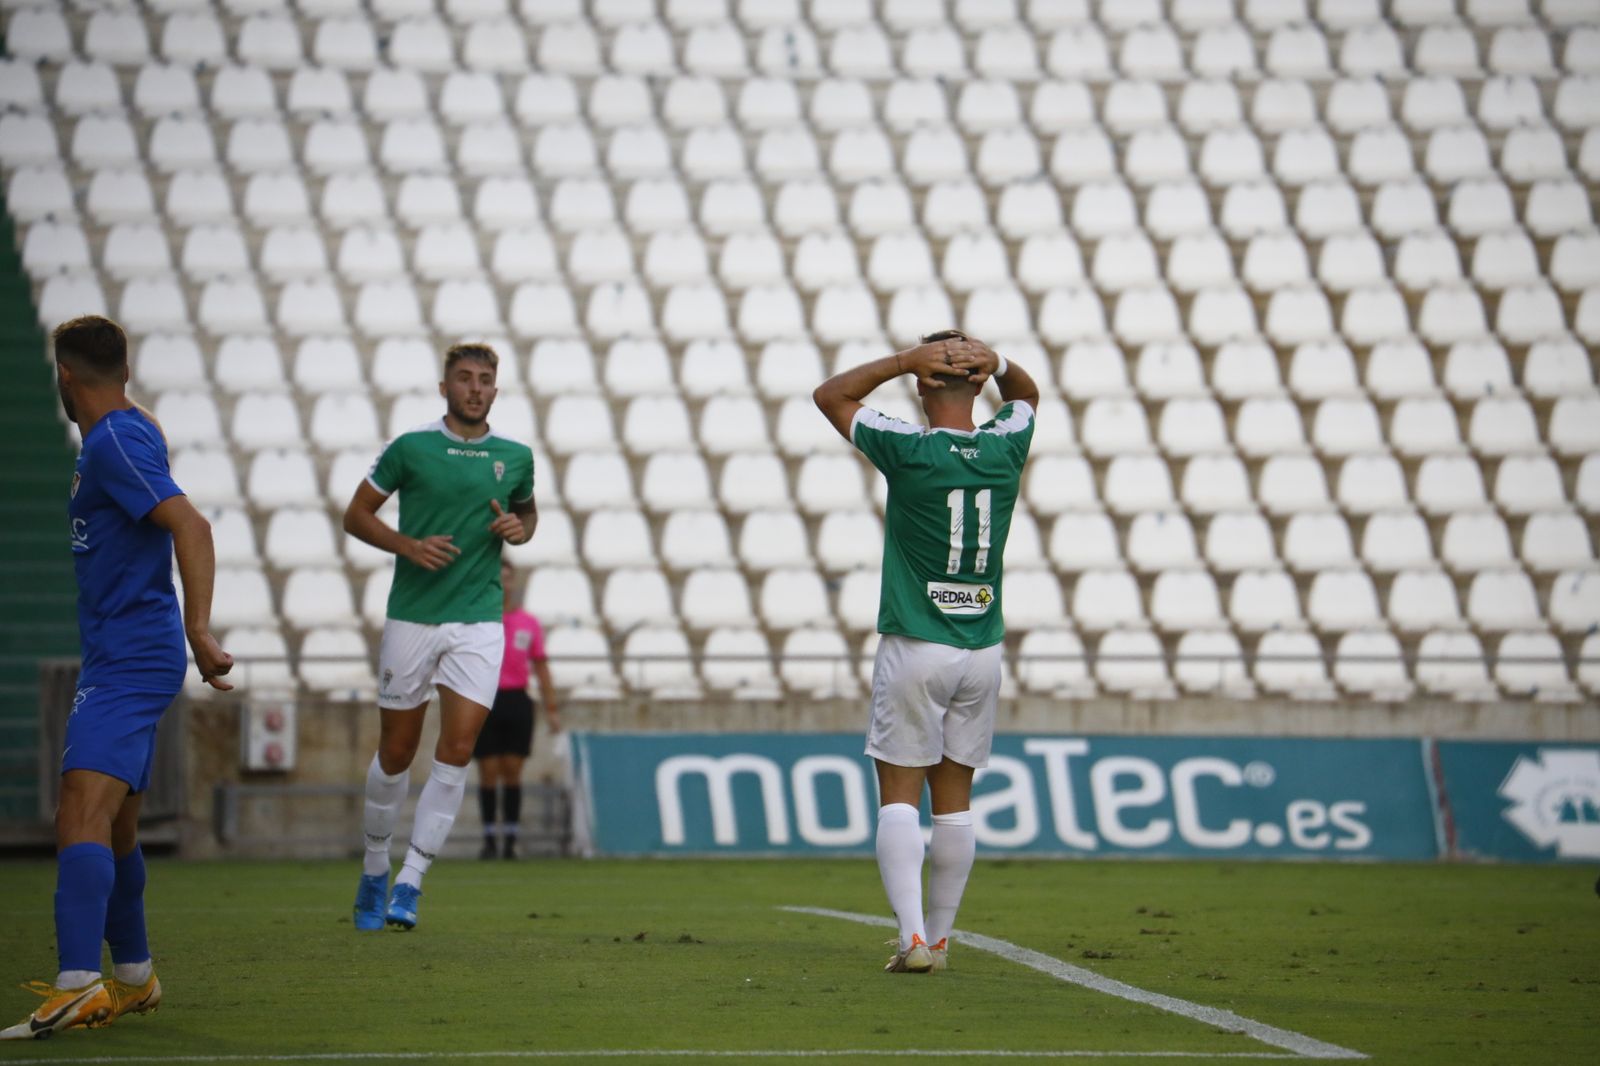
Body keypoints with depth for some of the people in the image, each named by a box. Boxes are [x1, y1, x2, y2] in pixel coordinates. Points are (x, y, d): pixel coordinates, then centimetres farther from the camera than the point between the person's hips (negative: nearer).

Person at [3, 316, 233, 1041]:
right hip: (126, 660, 11)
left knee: (82, 811, -23)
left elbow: (190, 525, -26)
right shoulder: (131, 431, 14)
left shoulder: (114, 443, -15)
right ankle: (134, 979, 31)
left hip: (127, 663, -11)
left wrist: (198, 629, -34)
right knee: (114, 828, 20)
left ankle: (80, 985, -35)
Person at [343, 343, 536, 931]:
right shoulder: (410, 448, -3)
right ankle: (375, 870, 26)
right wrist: (409, 544, -12)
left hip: (479, 621, 1)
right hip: (412, 615, -1)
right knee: (396, 753, 6)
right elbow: (356, 514, 3)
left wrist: (519, 528, 0)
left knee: (457, 750, -11)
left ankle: (410, 882, -4)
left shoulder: (515, 457, 5)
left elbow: (527, 511, 24)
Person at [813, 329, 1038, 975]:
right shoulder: (1005, 450, 1)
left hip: (914, 648, -4)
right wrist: (996, 363, 2)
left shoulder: (910, 451, -12)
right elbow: (1026, 394, 24)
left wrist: (908, 359, -7)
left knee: (899, 796, -2)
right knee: (954, 798, 10)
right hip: (982, 651, 4)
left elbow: (830, 394, 2)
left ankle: (913, 938, -14)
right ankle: (940, 939, 14)